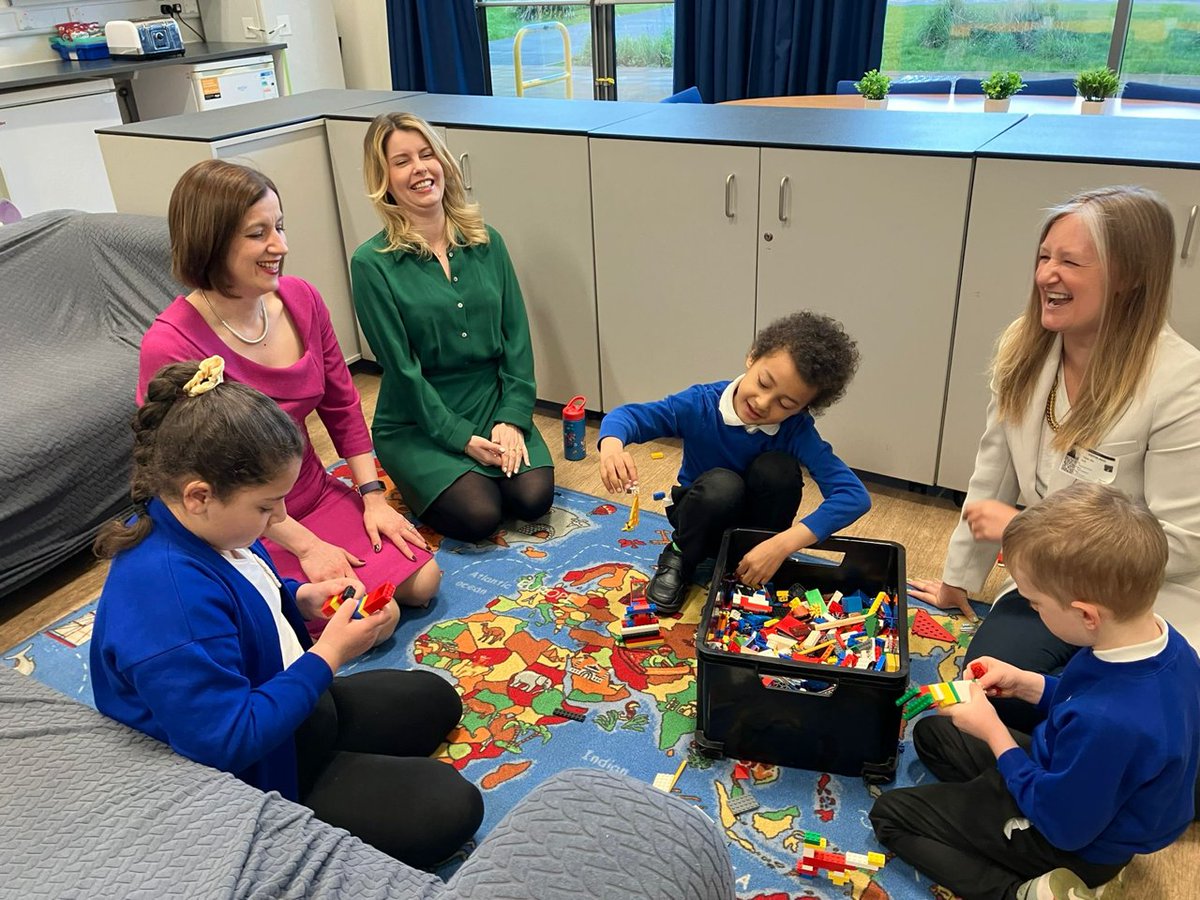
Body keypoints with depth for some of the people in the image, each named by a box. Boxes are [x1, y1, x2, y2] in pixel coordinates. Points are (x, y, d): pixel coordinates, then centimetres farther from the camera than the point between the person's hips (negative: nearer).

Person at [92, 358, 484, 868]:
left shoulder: (199, 527, -6)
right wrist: (328, 655, -26)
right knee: (450, 805, -13)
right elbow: (228, 741, -34)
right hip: (246, 780, -10)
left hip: (286, 711, 10)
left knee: (436, 700, 20)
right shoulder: (170, 596, -37)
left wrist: (302, 598, -5)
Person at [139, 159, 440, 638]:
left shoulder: (301, 298, -6)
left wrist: (373, 495, -1)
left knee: (422, 581, -4)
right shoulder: (170, 346, -24)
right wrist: (306, 545, -17)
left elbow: (342, 405, 5)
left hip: (317, 494, 6)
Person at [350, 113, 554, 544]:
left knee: (533, 498, -17)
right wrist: (462, 437, -15)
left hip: (494, 404, 3)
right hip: (418, 423, -3)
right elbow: (402, 368, -12)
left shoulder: (486, 242, 3)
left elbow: (516, 336, 1)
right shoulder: (372, 263, -11)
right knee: (479, 516, -20)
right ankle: (415, 483, 11)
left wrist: (512, 417, -10)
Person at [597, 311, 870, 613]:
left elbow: (855, 495, -33)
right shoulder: (701, 404, -25)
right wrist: (612, 445, -47)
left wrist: (780, 545, -43)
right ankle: (680, 557, -5)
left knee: (778, 468, -30)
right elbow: (628, 415, -21)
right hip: (705, 518, -1)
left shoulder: (797, 429, -25)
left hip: (755, 530, 1)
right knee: (720, 484, -36)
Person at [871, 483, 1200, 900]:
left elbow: (1062, 824, -26)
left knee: (890, 815, 2)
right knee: (931, 732, 21)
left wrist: (993, 732, -18)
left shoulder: (1109, 724, -43)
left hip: (1071, 838, -9)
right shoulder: (1162, 641, -15)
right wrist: (1026, 685, -5)